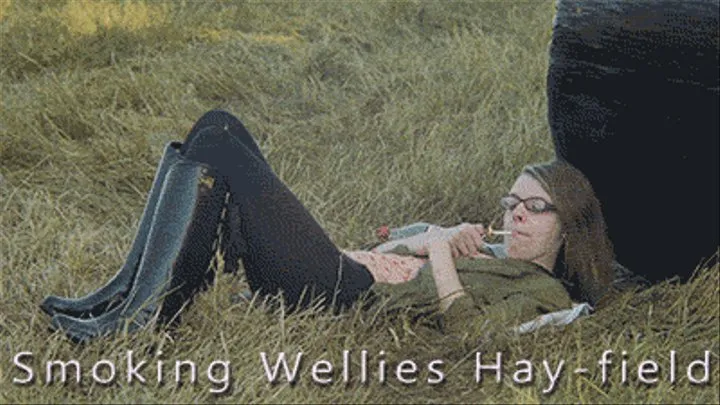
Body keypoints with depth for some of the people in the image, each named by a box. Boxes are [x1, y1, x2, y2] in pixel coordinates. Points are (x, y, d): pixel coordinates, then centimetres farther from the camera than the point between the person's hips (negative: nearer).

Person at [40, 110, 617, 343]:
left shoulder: (542, 291, 0)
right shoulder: (493, 255, 26)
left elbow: (466, 330, -21)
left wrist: (439, 252, -12)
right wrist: (426, 241, 4)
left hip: (346, 295, -9)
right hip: (350, 270, 9)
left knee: (216, 149, -15)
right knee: (218, 126, 1)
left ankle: (143, 315, -18)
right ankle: (133, 292, -7)